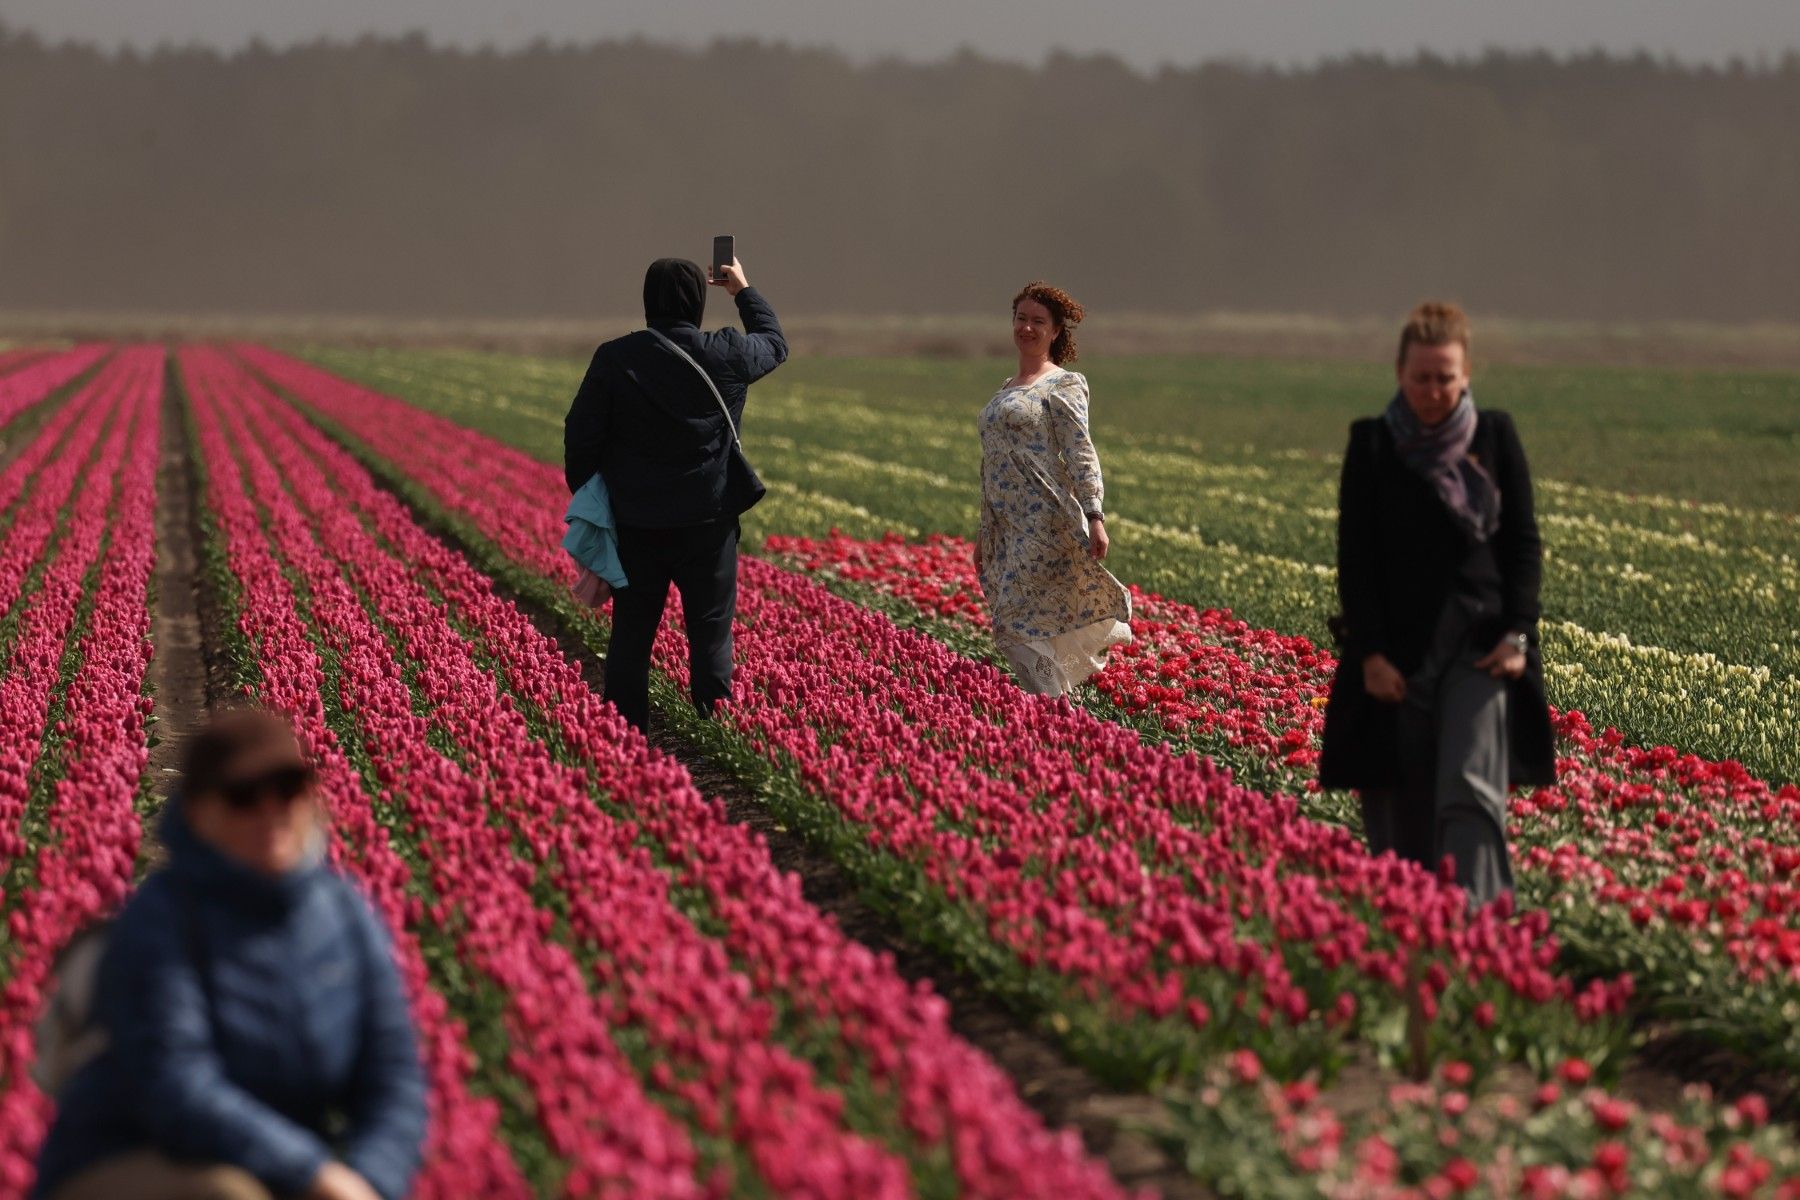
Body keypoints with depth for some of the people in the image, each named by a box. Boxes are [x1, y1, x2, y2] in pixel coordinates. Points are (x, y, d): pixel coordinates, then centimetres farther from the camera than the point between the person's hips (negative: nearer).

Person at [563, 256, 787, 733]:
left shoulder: (615, 359, -6)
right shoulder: (727, 356, -4)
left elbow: (580, 436, -2)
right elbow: (775, 343, 19)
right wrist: (744, 291, 33)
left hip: (635, 522, 1)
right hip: (707, 521, -1)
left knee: (631, 633, 8)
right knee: (711, 634, 4)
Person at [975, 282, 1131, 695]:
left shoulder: (1063, 385, -3)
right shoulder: (1007, 389, 21)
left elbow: (1081, 453, -12)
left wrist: (1094, 516, -23)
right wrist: (985, 533, 23)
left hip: (1044, 523, -8)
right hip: (1007, 527, 8)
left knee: (1021, 621, -15)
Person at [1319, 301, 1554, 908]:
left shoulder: (1496, 436, 4)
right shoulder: (1372, 444, 2)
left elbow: (1523, 544, 6)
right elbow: (1355, 557, 0)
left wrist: (1518, 633, -5)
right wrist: (1369, 652, -8)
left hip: (1481, 646, -1)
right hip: (1400, 648, 1)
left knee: (1470, 788, -13)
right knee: (1401, 804, 4)